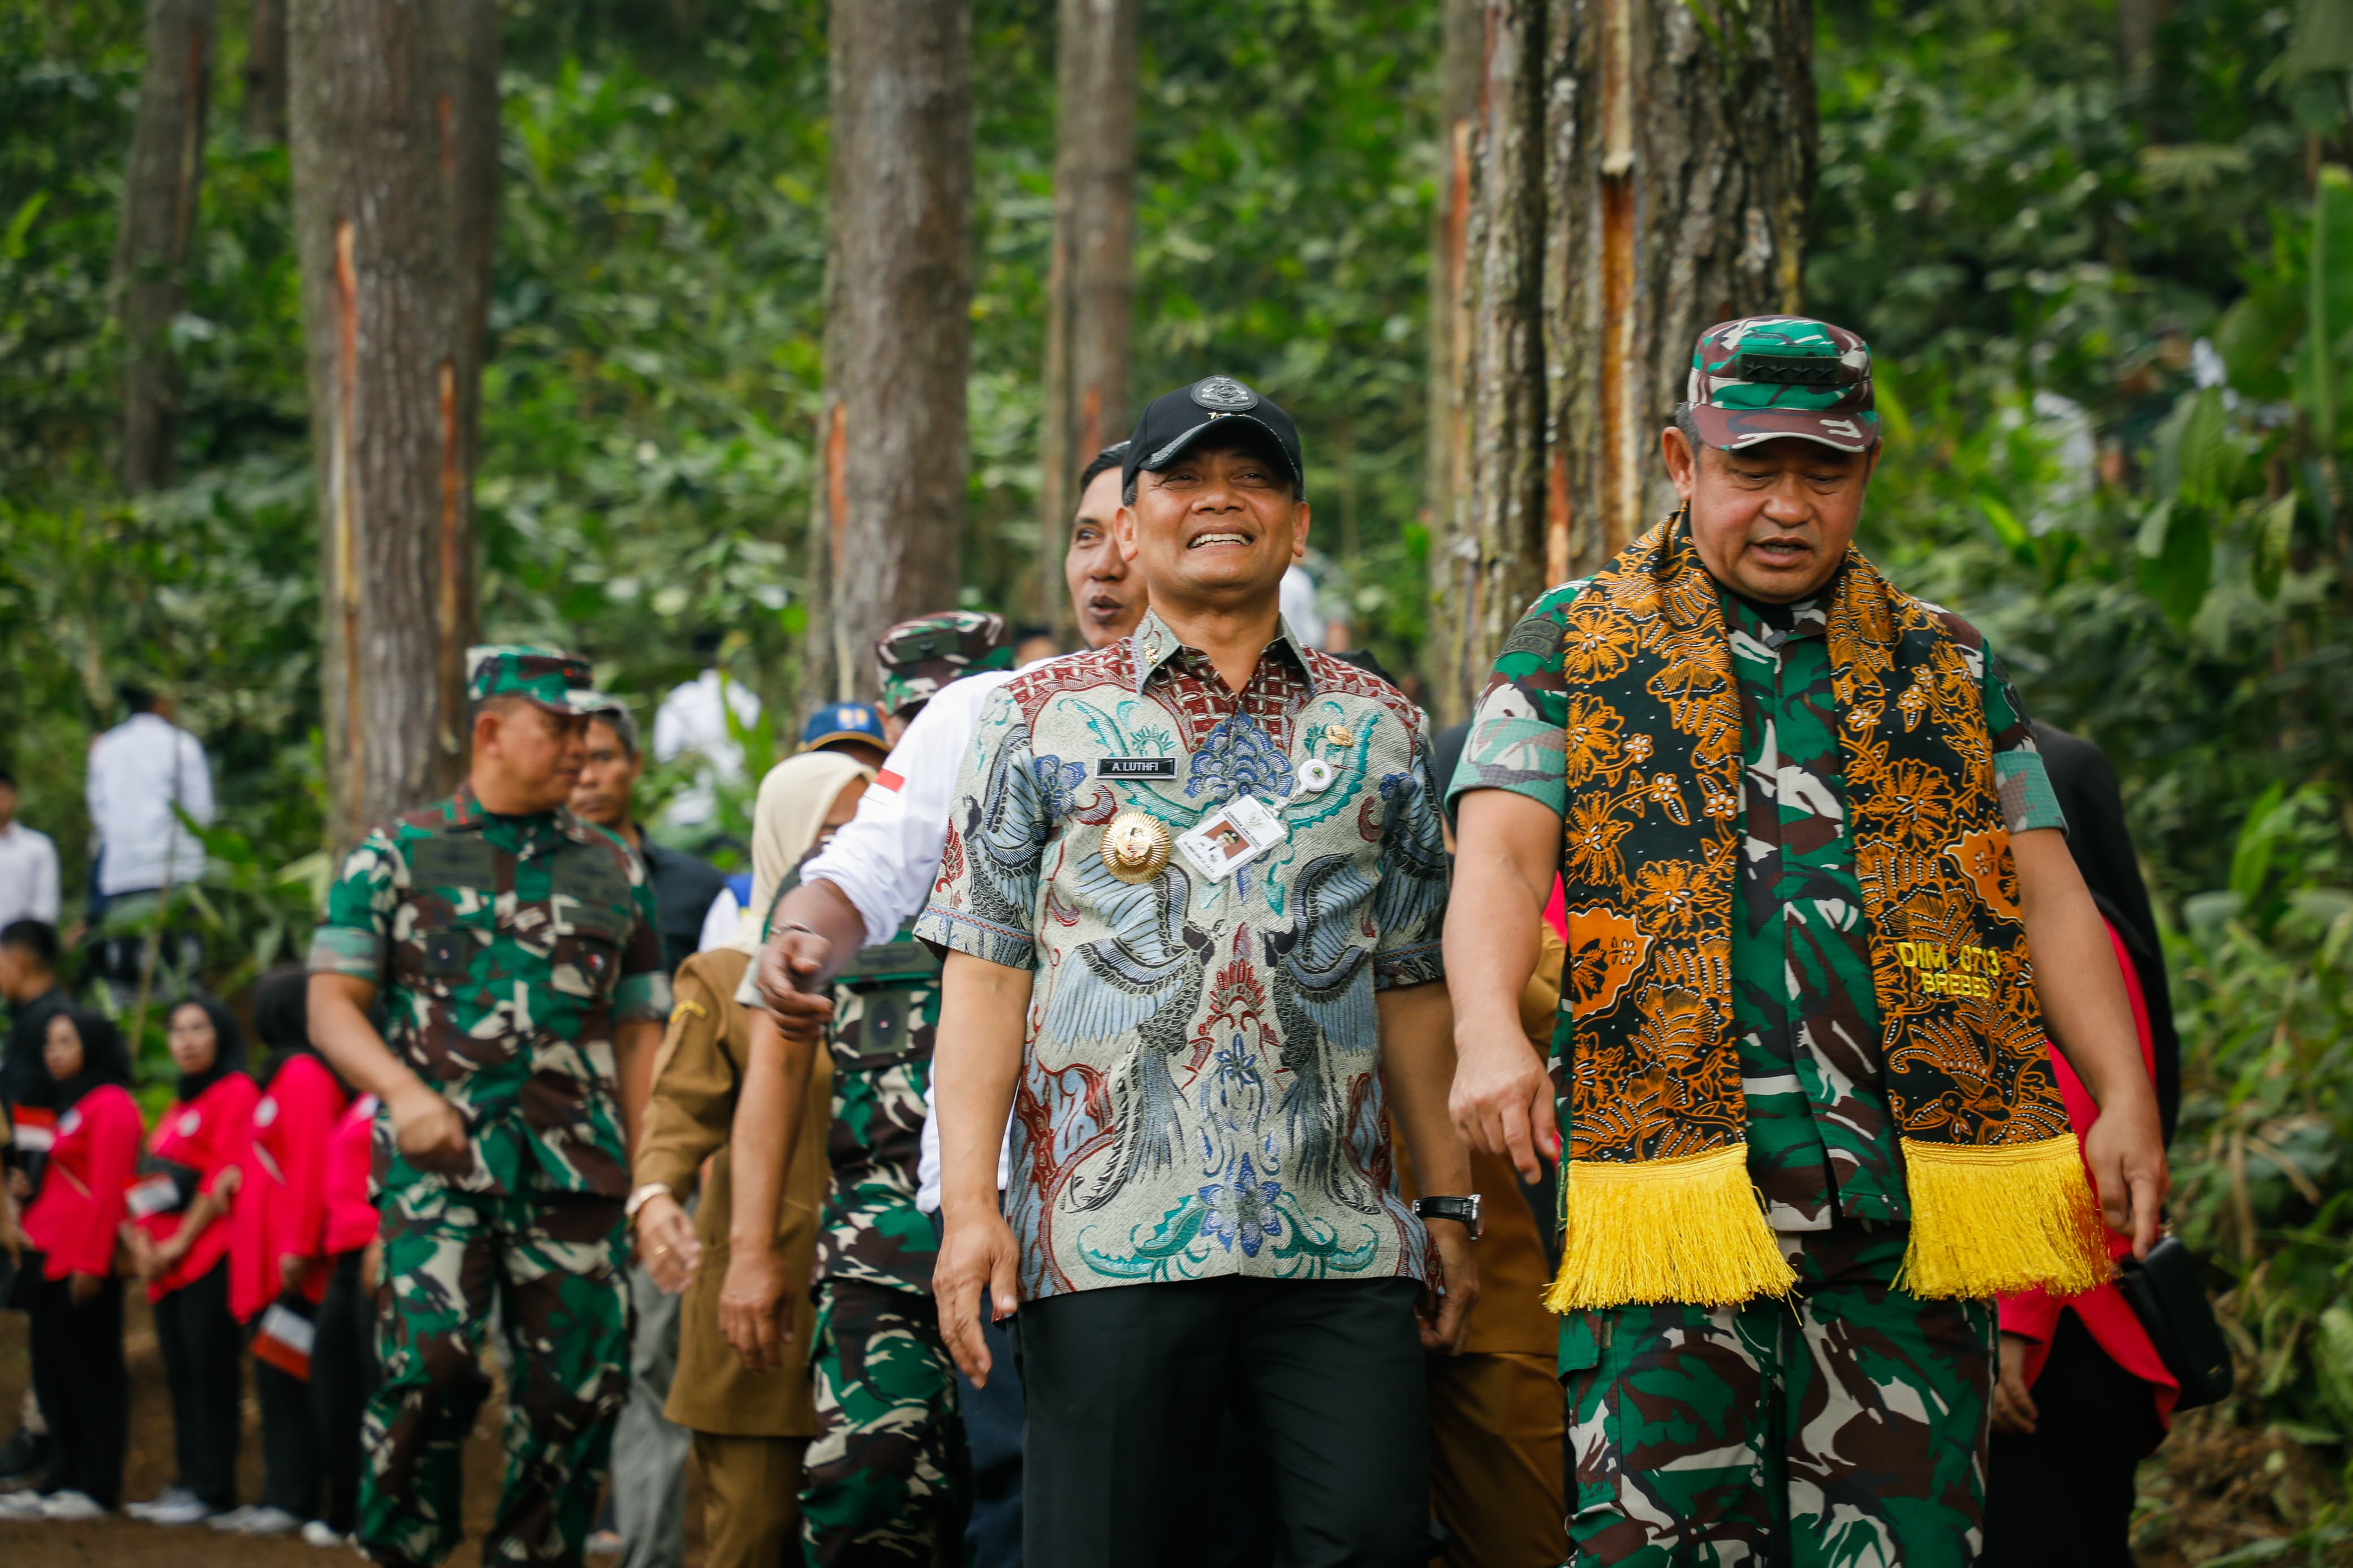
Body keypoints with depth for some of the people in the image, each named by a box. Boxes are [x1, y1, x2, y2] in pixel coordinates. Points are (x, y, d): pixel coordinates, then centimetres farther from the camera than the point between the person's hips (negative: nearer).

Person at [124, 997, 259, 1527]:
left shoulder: (236, 1093, -5)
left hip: (210, 1257, -9)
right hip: (166, 1262, 9)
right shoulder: (179, 1104, 22)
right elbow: (150, 1181, 20)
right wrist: (141, 1242, 4)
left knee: (210, 1370, -8)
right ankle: (189, 1480, 12)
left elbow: (227, 1176, -13)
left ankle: (213, 1490, -7)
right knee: (180, 1374, 8)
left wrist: (180, 1242, -13)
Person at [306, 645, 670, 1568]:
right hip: (439, 1166, -3)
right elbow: (332, 1003, 4)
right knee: (430, 1364, -19)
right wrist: (404, 1089, -16)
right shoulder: (398, 857, 9)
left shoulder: (613, 875, 18)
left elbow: (639, 1035, 18)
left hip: (577, 1174, 3)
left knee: (577, 1388, -2)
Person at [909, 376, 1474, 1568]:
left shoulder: (1377, 728, 16)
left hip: (1344, 1244, 2)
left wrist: (1449, 1204, 11)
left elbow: (1411, 985, 17)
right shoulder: (1044, 716, 9)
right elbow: (986, 971, 3)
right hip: (1109, 1234, -2)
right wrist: (968, 1203, -7)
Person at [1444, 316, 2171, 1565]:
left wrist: (2127, 1098, 0)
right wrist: (1490, 1036, -22)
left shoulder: (1948, 668, 19)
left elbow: (2052, 900, 15)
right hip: (1669, 1171, -2)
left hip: (1910, 1203, 2)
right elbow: (1498, 860, -2)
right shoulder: (1573, 645, 12)